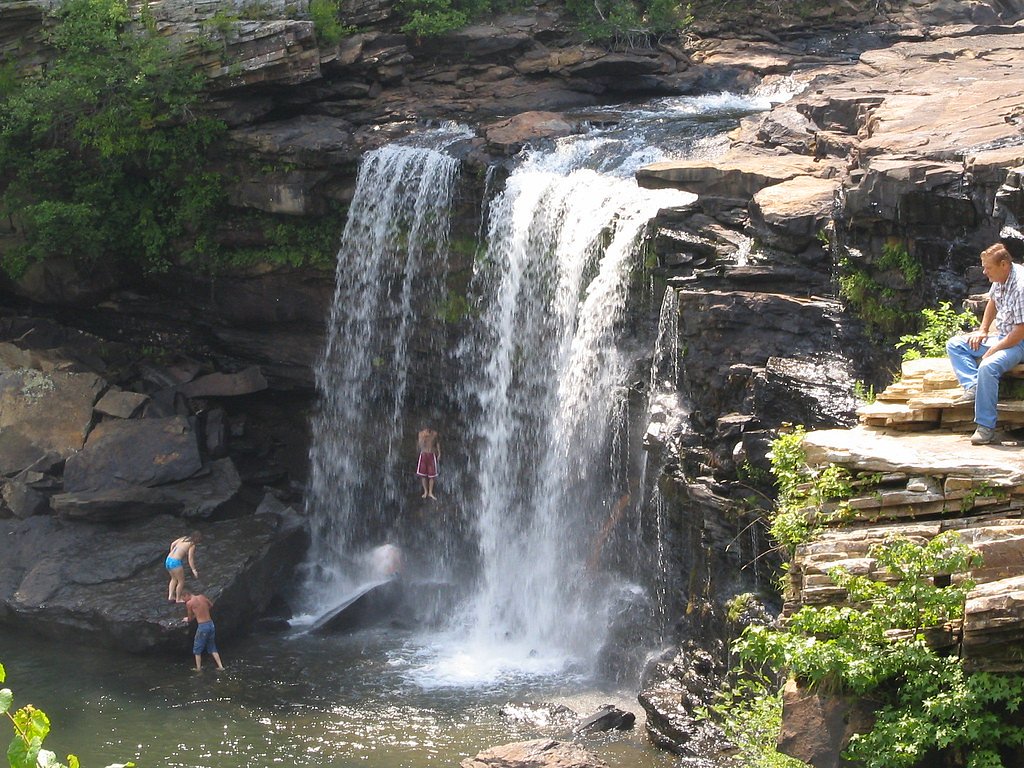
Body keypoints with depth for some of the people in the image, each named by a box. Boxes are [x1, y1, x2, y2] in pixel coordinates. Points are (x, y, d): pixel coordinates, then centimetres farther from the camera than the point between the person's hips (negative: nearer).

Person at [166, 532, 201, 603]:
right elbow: (190, 559, -12)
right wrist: (194, 570, -10)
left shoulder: (183, 539, 13)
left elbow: (172, 544, 21)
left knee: (174, 579, 27)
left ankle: (170, 596, 24)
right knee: (181, 581, 10)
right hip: (176, 562, -8)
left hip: (168, 560, 8)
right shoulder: (192, 545, -7)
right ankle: (178, 599, 19)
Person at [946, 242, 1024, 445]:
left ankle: (986, 427, -31)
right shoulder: (1000, 278, 0)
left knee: (988, 367, -35)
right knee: (954, 345, 6)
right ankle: (973, 387, -14)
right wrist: (983, 330, 14)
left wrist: (992, 351, -21)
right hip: (1000, 337, 10)